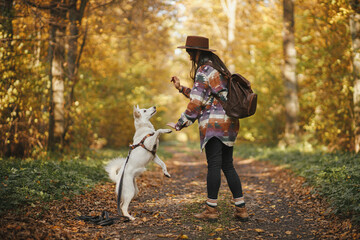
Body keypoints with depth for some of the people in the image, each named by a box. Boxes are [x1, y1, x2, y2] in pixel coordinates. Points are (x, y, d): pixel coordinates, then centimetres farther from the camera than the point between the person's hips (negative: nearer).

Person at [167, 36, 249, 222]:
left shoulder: (203, 70, -8)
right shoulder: (217, 67, 21)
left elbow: (196, 103, -12)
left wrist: (179, 125, -5)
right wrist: (180, 88, 27)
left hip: (214, 122, -9)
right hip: (228, 122, 9)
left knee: (214, 165, -6)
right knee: (227, 166, 10)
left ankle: (211, 209, -2)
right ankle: (241, 208, 10)